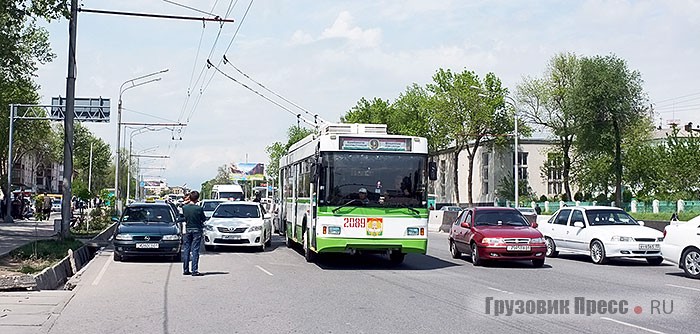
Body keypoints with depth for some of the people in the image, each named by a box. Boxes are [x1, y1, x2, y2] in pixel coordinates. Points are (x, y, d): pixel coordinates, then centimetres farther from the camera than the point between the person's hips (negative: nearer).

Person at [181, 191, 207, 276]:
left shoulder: (184, 207, -7)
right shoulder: (199, 208, -15)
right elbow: (204, 219, -4)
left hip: (187, 230, 3)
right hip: (197, 230, -3)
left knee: (186, 250, 11)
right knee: (195, 250, -1)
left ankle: (185, 270, 14)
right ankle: (194, 271, -4)